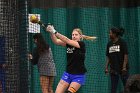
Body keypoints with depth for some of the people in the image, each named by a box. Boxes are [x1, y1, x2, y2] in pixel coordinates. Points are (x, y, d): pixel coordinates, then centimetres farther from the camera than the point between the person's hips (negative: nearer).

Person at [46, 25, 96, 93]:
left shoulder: (81, 44, -10)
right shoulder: (69, 44, 4)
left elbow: (67, 40, -24)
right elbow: (56, 41, -12)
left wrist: (55, 32, -32)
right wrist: (51, 33, -31)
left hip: (78, 76, -5)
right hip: (67, 74, 5)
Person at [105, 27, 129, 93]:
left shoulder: (122, 42, -5)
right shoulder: (109, 44, 9)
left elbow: (126, 55, -9)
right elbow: (108, 57, 12)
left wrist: (124, 67, -16)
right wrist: (106, 67, 4)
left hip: (122, 68, -5)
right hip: (113, 69, 5)